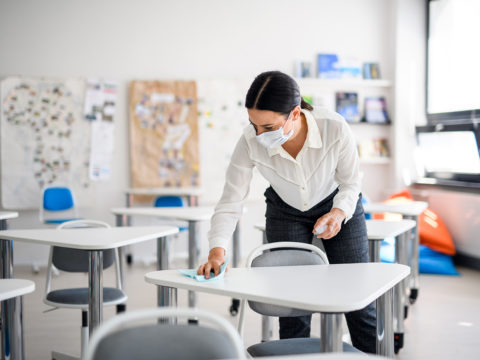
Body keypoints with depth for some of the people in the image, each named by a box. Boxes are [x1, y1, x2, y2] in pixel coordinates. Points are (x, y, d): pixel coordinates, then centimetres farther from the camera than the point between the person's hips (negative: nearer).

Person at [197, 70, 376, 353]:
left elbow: (350, 183, -16)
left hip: (338, 205, 0)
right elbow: (230, 202, -23)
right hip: (285, 212, 1)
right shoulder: (250, 143, -31)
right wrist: (217, 251, -37)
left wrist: (338, 214, -34)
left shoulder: (335, 128, -33)